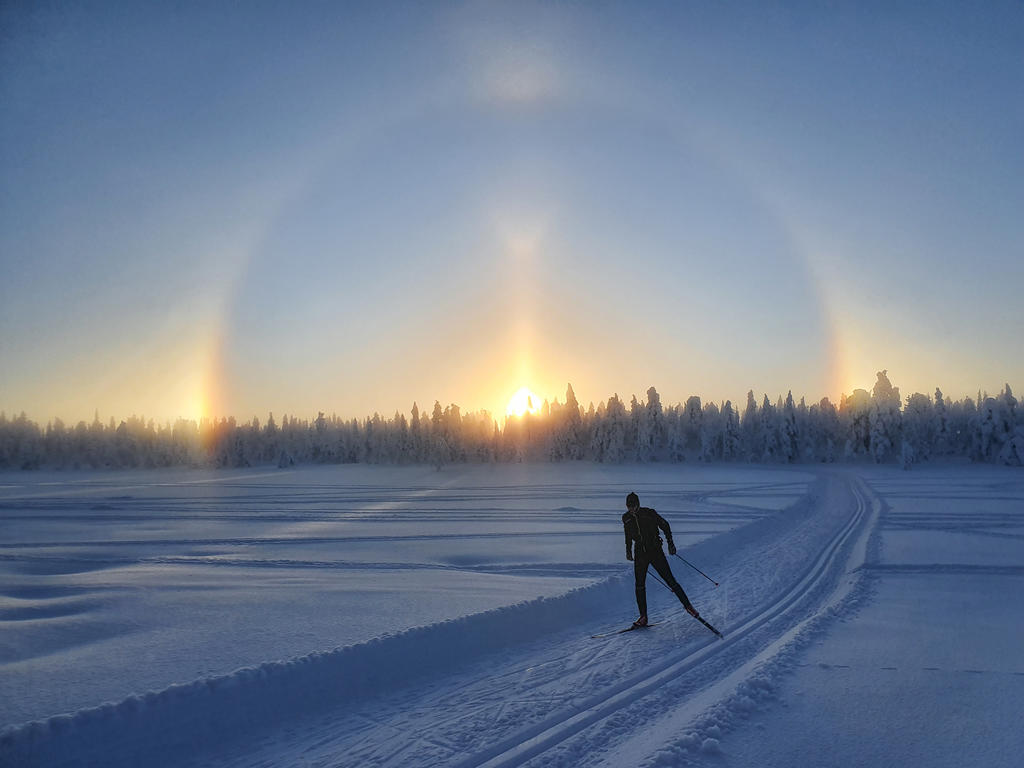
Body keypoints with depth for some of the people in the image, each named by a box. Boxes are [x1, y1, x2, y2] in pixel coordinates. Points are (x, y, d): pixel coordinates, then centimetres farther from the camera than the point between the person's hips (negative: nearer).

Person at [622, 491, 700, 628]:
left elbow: (665, 525, 1)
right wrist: (628, 550, 17)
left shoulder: (649, 513, -11)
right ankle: (643, 617, 5)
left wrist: (670, 543, -3)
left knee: (670, 580, -5)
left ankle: (687, 605, 9)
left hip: (655, 551, -3)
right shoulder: (626, 518, 1)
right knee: (640, 586, -2)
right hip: (640, 554, 3)